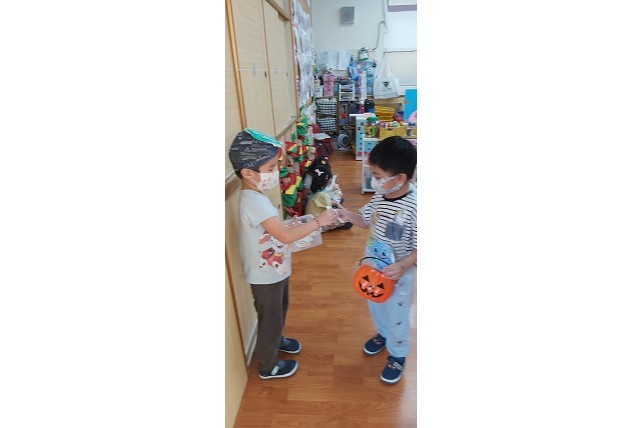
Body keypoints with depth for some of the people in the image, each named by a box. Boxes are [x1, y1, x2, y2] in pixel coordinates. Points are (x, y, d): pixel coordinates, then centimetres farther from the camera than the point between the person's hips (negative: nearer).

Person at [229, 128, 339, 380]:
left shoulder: (254, 196, 1)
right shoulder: (254, 201, -31)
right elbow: (285, 236, -38)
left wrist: (301, 227, 2)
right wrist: (318, 222, -30)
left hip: (274, 270, 9)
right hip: (266, 276, -9)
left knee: (279, 312, 30)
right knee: (270, 320, 13)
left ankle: (276, 340, 57)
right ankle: (267, 367, 36)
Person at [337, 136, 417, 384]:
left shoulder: (414, 206, -28)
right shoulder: (380, 196, -9)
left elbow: (419, 247, -21)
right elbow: (366, 221, 6)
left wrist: (402, 266, -36)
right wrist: (349, 216, -12)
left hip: (398, 274, -6)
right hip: (372, 266, 6)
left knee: (396, 316, 15)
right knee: (375, 306, 28)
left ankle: (398, 355, 42)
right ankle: (383, 334, 57)